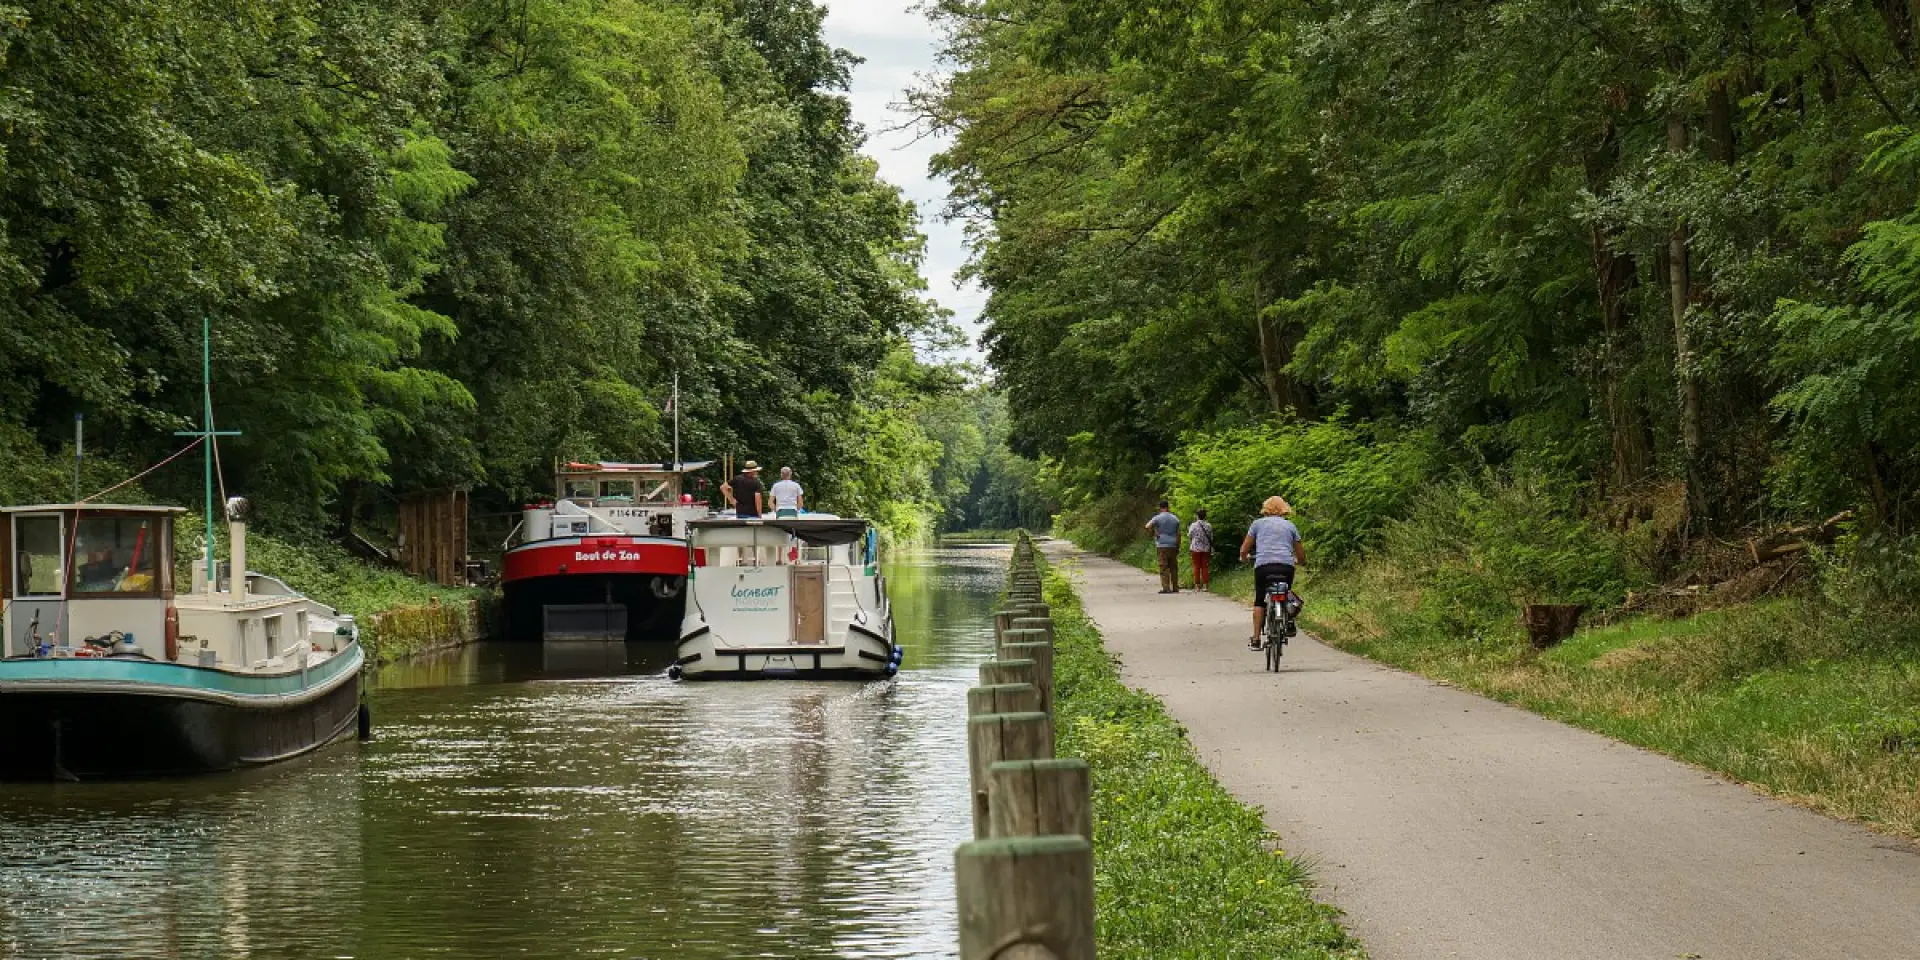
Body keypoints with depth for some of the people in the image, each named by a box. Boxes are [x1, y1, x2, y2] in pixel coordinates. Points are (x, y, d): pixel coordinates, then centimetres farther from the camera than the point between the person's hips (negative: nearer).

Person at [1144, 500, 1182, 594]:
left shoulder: (1158, 518, -3)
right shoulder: (1175, 519, 9)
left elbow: (1148, 526, -15)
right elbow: (1178, 534, 9)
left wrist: (1154, 533, 1)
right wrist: (1178, 547, 14)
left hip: (1162, 546, -4)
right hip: (1173, 546, 4)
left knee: (1164, 567, -5)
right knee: (1174, 567, 9)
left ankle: (1166, 588, -11)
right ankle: (1175, 587, 10)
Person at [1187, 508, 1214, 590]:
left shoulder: (1193, 525, -7)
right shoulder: (1208, 526, 1)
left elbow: (1189, 537, 2)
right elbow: (1211, 538, 5)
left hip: (1196, 549, -2)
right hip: (1206, 549, 2)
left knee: (1196, 567, 2)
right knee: (1205, 567, 5)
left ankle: (1197, 585, -1)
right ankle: (1205, 585, 2)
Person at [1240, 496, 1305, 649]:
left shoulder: (1258, 523, 16)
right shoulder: (1290, 525, 20)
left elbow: (1244, 550, 16)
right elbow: (1301, 555, 22)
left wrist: (1244, 558, 38)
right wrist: (1300, 562, 45)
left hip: (1263, 566, -1)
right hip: (1286, 566, 1)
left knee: (1260, 601, 12)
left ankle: (1256, 639, 7)